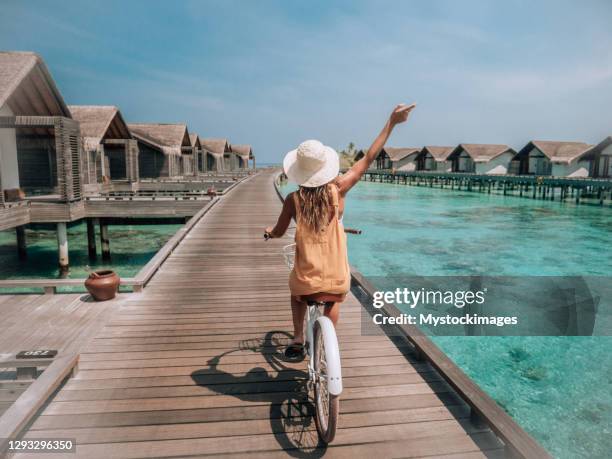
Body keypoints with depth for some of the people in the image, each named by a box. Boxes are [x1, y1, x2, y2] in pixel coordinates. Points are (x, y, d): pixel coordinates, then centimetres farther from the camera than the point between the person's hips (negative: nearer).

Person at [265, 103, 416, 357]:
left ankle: (298, 338, 26)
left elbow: (278, 232, 5)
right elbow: (368, 158, -3)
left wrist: (268, 232, 30)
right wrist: (391, 121, 4)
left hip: (306, 278, 0)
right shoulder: (337, 189, -10)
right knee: (333, 301, 35)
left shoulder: (293, 199, -10)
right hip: (336, 278, 1)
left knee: (296, 293, 35)